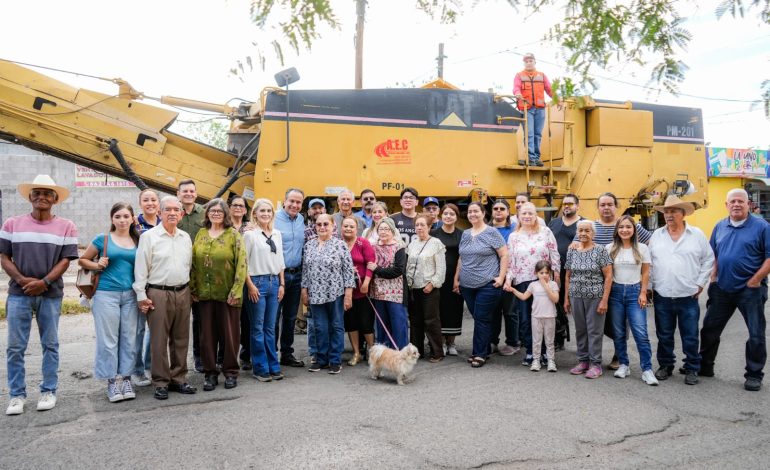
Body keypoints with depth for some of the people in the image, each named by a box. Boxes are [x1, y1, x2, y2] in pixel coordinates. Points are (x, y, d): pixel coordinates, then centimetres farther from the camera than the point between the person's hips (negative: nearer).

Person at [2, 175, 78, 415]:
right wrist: (22, 280, -12)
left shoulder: (66, 227, 4)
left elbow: (65, 260, -1)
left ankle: (48, 391, 17)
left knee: (50, 345, 6)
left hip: (51, 294, 0)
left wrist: (43, 282, -14)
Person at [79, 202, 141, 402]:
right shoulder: (102, 239, 1)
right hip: (106, 294, -3)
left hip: (130, 296, 3)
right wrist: (97, 265, -9)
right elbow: (83, 260, 10)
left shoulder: (137, 241, 9)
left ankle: (126, 378, 16)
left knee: (129, 339, 6)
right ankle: (112, 381, 11)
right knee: (108, 339, 0)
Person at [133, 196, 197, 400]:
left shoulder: (185, 237, 11)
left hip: (183, 293, 5)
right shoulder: (149, 236, -3)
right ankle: (161, 382, 12)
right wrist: (142, 295, -8)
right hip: (158, 294, -4)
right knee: (159, 340, 1)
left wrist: (190, 291, 13)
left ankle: (178, 378, 21)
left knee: (181, 339, 10)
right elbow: (141, 269, -5)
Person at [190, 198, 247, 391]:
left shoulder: (234, 235, -3)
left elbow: (241, 264, -9)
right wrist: (193, 289, 3)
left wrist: (236, 291, -15)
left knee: (230, 334, 4)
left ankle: (230, 372, 18)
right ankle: (210, 373, 19)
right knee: (207, 334, 8)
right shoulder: (201, 234, 9)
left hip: (227, 294, -3)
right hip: (205, 294, 3)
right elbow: (193, 263, 9)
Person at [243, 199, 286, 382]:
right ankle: (260, 367, 11)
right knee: (257, 328, 2)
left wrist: (282, 284, 9)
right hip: (257, 282, -4)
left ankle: (273, 366, 17)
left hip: (274, 282, 5)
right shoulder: (250, 234, -3)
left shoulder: (277, 234, 12)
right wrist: (250, 285, -12)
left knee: (270, 327, 10)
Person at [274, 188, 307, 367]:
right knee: (274, 317, 0)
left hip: (296, 275, 6)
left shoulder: (302, 220, 10)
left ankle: (287, 354, 24)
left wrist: (303, 271, 12)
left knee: (290, 317, 14)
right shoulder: (274, 219, -8)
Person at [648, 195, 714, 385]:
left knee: (690, 336, 6)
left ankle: (692, 369, 19)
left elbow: (708, 260, 5)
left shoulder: (697, 234, 1)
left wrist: (700, 284, 0)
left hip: (688, 297, -2)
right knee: (664, 335, 12)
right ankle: (665, 365, 26)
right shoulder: (657, 235, 6)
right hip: (662, 296, 2)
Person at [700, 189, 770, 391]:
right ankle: (705, 366, 26)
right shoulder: (719, 227, 8)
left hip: (750, 289, -4)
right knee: (710, 328, 11)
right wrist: (713, 277, 4)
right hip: (722, 289, 4)